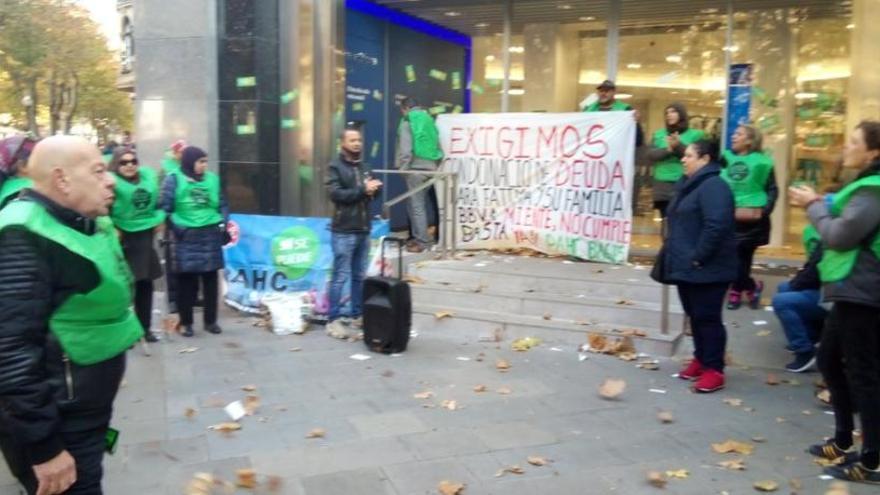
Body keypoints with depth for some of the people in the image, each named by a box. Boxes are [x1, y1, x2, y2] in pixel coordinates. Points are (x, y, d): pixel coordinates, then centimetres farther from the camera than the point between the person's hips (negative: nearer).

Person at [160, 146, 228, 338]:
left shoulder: (212, 179, 6)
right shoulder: (174, 180, -5)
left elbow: (222, 204, 14)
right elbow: (165, 207, -8)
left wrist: (223, 223, 1)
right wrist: (176, 228, -14)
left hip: (210, 235, 3)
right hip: (186, 237, -3)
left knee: (210, 279, 8)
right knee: (186, 281, 3)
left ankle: (211, 321, 19)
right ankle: (186, 322, 16)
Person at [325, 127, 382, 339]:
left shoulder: (364, 167, 16)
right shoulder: (335, 166, -3)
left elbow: (372, 193, 20)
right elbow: (335, 194, -15)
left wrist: (375, 188, -3)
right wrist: (362, 190, -16)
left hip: (363, 230, 6)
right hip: (344, 231, -6)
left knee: (360, 276, 11)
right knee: (340, 277, -5)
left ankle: (357, 315, 21)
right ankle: (333, 320, 0)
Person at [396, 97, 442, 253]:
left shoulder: (407, 122, -3)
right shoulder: (429, 120, 17)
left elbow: (405, 148, -12)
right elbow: (437, 146, 13)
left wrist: (403, 168, -6)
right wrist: (435, 166, 15)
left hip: (416, 167, -7)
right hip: (430, 167, 7)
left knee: (417, 205, -2)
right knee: (415, 203, 16)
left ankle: (422, 241, 0)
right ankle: (418, 237, 19)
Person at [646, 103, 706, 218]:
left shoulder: (695, 135, 6)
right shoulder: (659, 134, 15)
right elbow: (651, 155, 1)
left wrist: (679, 146, -18)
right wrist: (668, 150, -15)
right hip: (662, 186, 3)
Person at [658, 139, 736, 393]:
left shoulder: (713, 186, -17)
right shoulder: (689, 184, 16)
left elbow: (717, 226, -27)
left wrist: (698, 258, -23)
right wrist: (674, 256, 16)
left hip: (707, 269, -10)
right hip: (687, 266, 10)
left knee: (708, 317, -3)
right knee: (694, 315, 17)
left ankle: (714, 369, 7)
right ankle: (700, 359, 30)